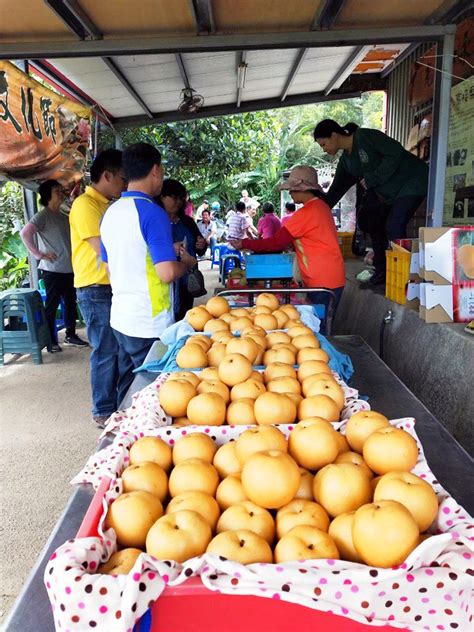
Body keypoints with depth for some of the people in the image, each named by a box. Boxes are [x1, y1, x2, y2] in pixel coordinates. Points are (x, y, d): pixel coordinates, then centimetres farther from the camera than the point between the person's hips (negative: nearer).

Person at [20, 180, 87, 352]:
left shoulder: (64, 217, 14)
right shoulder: (43, 216, -9)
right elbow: (25, 234, -18)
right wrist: (39, 254, -16)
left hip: (69, 269, 7)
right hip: (52, 270, -7)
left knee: (70, 303, 13)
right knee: (52, 305, 1)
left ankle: (70, 335, 25)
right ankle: (51, 341, 11)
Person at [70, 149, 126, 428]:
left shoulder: (107, 205, 15)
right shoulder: (86, 204, -13)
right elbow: (103, 250, -19)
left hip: (112, 287, 9)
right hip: (96, 290, -9)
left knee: (117, 349, 15)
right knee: (106, 352, -2)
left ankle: (117, 403, 28)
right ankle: (104, 412, 11)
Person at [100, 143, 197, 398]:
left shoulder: (110, 212, 10)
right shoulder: (152, 212, -15)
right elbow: (167, 272, -22)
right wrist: (187, 262, 0)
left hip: (120, 318, 8)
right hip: (148, 324, -8)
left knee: (128, 390, 18)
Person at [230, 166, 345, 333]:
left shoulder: (307, 212, -16)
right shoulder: (321, 206, 13)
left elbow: (276, 242, -14)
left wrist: (245, 244, -6)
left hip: (323, 282, -9)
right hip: (332, 279, 9)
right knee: (320, 328, 13)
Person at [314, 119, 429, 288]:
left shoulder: (365, 137, -17)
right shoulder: (346, 161, 8)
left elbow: (396, 152, -23)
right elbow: (336, 190, 10)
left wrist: (373, 179, -20)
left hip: (412, 182, -9)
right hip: (391, 193, 9)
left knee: (394, 227, -20)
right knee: (376, 227, 6)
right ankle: (382, 274, 15)